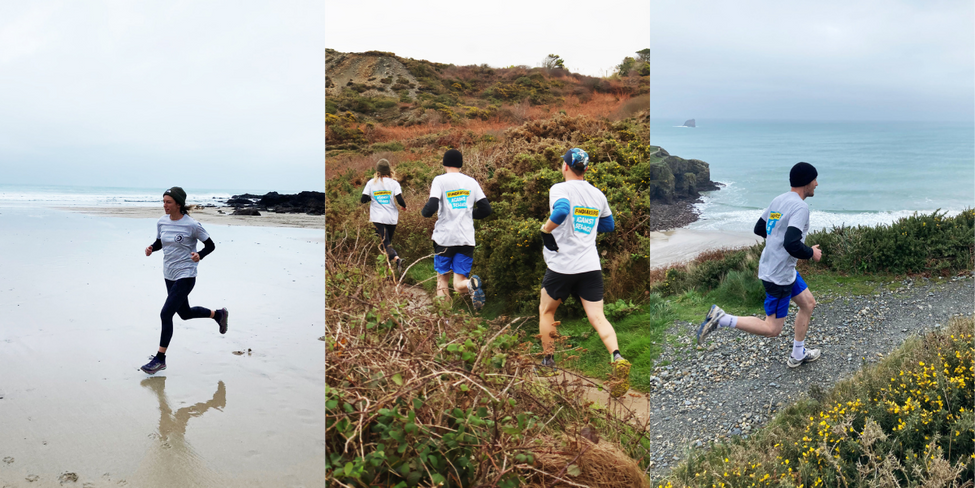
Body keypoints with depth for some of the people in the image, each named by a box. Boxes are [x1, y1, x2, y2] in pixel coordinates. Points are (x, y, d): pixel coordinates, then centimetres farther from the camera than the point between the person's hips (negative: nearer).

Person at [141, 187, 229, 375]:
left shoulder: (192, 225, -16)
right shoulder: (161, 222, 1)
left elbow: (210, 245, -7)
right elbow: (159, 242, 16)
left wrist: (199, 255, -26)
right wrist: (151, 248, -6)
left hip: (185, 276, -7)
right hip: (169, 276, 7)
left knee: (166, 314, -11)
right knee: (185, 313, 19)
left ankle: (160, 359, 0)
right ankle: (218, 314, 45)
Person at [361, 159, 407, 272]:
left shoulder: (371, 183, 1)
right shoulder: (393, 183, -1)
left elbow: (363, 200, -2)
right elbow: (399, 200, -10)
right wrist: (404, 206, 11)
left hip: (378, 218, -1)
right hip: (392, 218, 1)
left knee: (386, 243, -7)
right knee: (388, 241, 16)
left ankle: (396, 259, -34)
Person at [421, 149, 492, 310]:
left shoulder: (440, 180, -3)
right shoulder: (471, 182, 9)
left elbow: (431, 208, -14)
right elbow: (486, 209, 8)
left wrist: (424, 212, 8)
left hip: (444, 238, -2)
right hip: (466, 239, 2)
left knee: (442, 278, 16)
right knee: (459, 284, 2)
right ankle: (471, 283, -31)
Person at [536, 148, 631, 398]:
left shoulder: (560, 189, -7)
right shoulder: (598, 194, 11)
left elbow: (561, 211, -29)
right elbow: (609, 225, 24)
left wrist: (545, 229, -14)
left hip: (562, 265, -4)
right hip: (591, 266, 4)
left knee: (546, 310, 18)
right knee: (597, 317, 0)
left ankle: (548, 363, 25)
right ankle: (617, 358, -24)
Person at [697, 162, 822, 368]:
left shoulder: (779, 200, 6)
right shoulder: (800, 206, -21)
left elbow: (759, 229, 16)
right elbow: (791, 245, -31)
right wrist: (811, 253, -12)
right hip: (779, 275, -10)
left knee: (808, 303, 23)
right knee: (772, 329, 0)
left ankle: (798, 355, 34)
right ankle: (721, 319, -5)